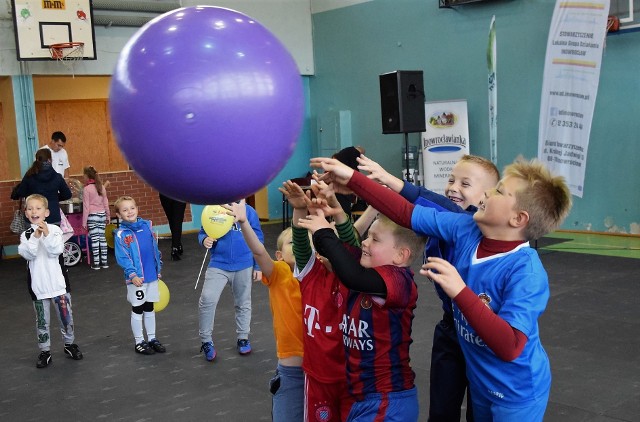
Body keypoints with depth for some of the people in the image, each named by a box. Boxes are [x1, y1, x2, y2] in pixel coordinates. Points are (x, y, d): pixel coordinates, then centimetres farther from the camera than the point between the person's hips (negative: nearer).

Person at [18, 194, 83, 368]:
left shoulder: (54, 230, -5)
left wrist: (47, 234, -27)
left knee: (66, 315, 11)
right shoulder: (26, 234, -1)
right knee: (42, 320, 9)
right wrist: (35, 236, -26)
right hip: (38, 284, 1)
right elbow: (28, 254, -15)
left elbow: (56, 251, -17)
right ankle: (44, 351, 20)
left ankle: (70, 344, 28)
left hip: (57, 281, -1)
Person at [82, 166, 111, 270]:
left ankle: (96, 263, 1)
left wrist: (84, 222, -4)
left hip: (92, 216, -5)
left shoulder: (86, 189, -9)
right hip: (102, 215, 5)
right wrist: (108, 216, 21)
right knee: (102, 238, 9)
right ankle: (104, 261, 12)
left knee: (94, 239, -2)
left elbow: (86, 206, -8)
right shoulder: (101, 187, 6)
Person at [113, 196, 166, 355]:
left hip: (152, 276, 5)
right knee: (137, 310, 7)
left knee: (149, 308, 16)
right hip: (136, 278, -5)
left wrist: (158, 269, 13)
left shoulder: (146, 225, 3)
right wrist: (132, 274, -25)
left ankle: (152, 338, 28)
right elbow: (122, 258, -15)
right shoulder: (121, 234, -12)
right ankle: (139, 342, 18)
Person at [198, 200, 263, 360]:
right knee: (207, 299, -13)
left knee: (243, 303, 15)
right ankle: (206, 341, 5)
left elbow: (258, 239, 1)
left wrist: (258, 266, 2)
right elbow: (202, 233, 5)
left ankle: (243, 338, 35)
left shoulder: (248, 211, -6)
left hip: (244, 266, 0)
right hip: (218, 264, 0)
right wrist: (204, 240, -20)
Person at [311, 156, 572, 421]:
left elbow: (510, 347, -36)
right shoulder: (466, 230, -11)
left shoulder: (526, 272, -29)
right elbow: (406, 214, -5)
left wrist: (460, 292, -41)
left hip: (516, 392, -6)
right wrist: (352, 179, -8)